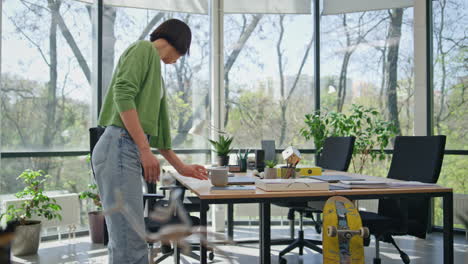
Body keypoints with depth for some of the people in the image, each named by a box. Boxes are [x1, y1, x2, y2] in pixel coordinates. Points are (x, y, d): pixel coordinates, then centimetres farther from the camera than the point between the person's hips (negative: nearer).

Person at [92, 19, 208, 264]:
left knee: (128, 242, 12)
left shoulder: (156, 73, 26)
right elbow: (123, 94, -16)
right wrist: (145, 149, -19)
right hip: (120, 148, -10)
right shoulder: (144, 48, 0)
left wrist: (181, 167, 33)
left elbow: (157, 128, 29)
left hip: (129, 151, 10)